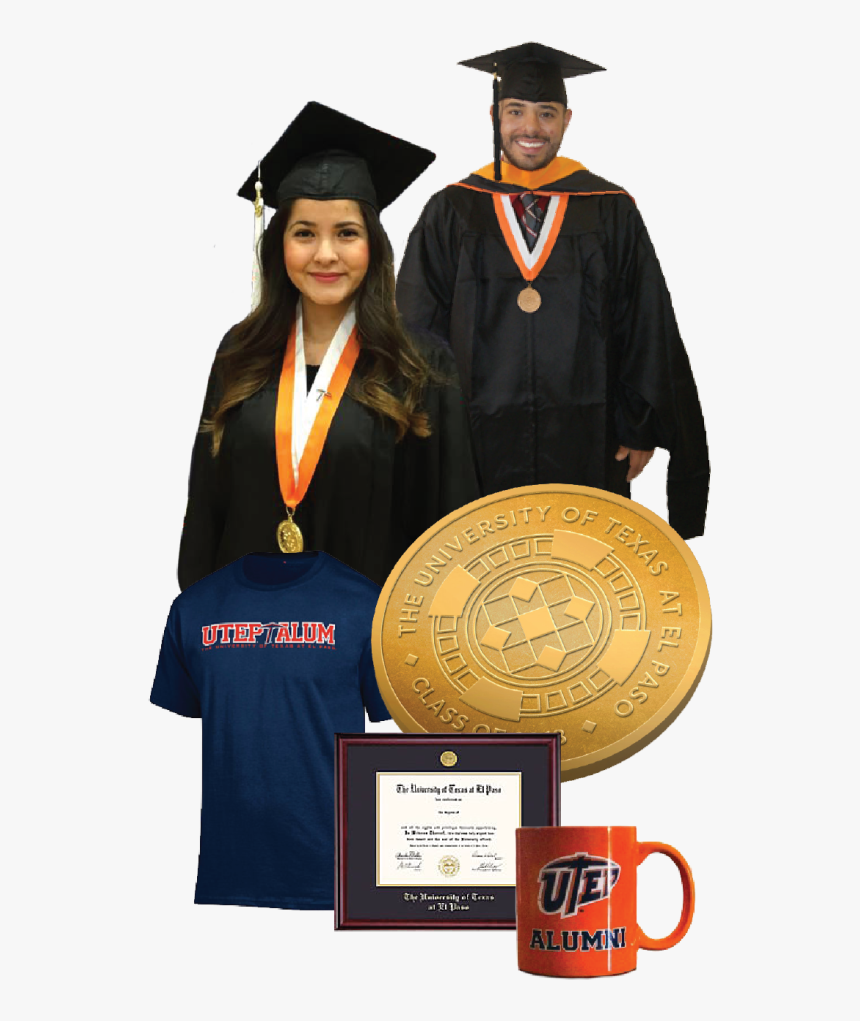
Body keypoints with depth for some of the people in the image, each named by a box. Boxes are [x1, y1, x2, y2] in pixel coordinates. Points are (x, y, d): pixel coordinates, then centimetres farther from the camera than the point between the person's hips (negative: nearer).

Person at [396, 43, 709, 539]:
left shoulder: (611, 213, 4)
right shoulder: (452, 214, 4)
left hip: (586, 449, 0)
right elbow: (419, 332, 4)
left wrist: (640, 428, 2)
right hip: (479, 443, 0)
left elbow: (646, 329, 5)